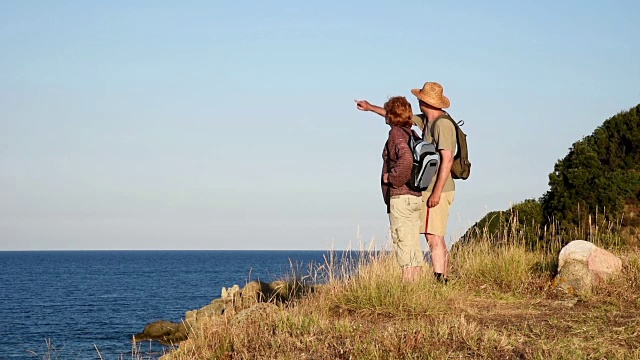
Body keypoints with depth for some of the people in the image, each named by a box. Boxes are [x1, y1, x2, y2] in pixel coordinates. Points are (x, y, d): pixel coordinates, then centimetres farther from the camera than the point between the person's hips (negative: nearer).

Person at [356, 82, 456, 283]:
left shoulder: (442, 124, -15)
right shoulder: (427, 120, 15)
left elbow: (447, 160, -21)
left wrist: (437, 192, -23)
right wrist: (371, 108, 38)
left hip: (438, 191, -10)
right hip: (431, 190, 10)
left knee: (433, 237, -14)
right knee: (437, 238, 9)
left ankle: (439, 281, -17)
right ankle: (443, 281, 10)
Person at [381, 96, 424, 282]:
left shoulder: (396, 133, -9)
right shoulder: (412, 134, 16)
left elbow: (406, 158, -26)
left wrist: (392, 177, -15)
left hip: (400, 195, -9)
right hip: (416, 195, 9)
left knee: (402, 241, -8)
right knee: (414, 242, 9)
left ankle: (407, 284, -10)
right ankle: (415, 280, 11)